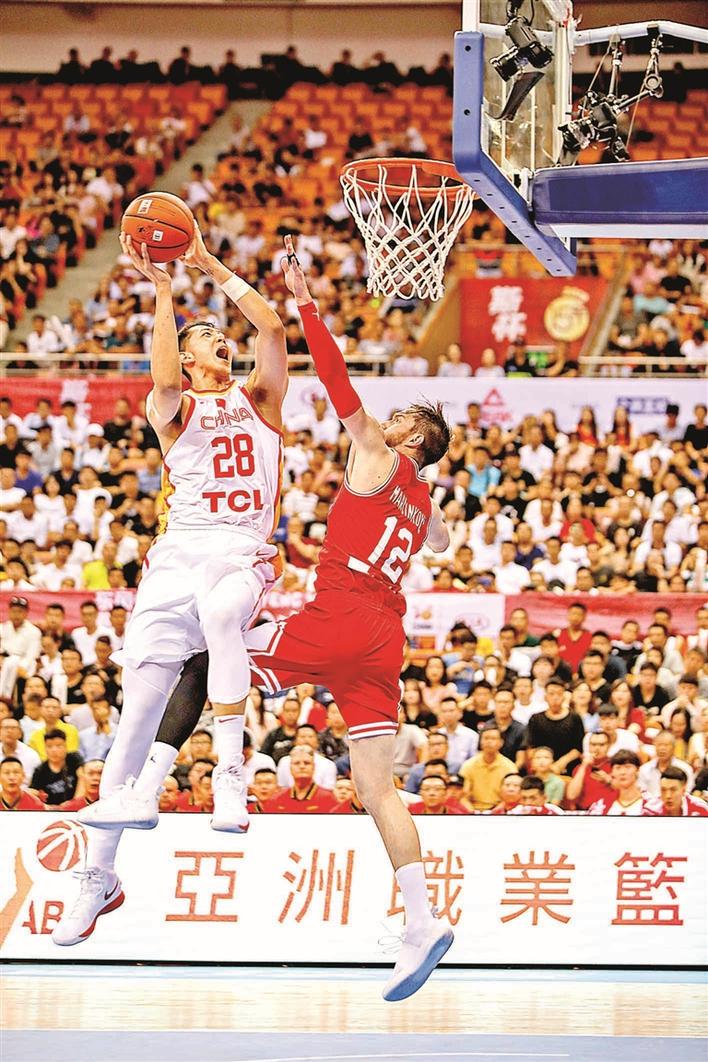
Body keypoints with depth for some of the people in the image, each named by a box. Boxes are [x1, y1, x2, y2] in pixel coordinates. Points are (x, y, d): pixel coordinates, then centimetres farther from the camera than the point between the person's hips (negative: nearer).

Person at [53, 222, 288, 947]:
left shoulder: (258, 398, 18)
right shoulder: (173, 408, 13)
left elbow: (271, 330, 1)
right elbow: (163, 380, -11)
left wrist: (213, 268, 3)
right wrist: (160, 288, -9)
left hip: (246, 552, 0)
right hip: (179, 551, 1)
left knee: (219, 612, -38)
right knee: (141, 698, -7)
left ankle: (231, 771, -41)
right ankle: (99, 871, -2)